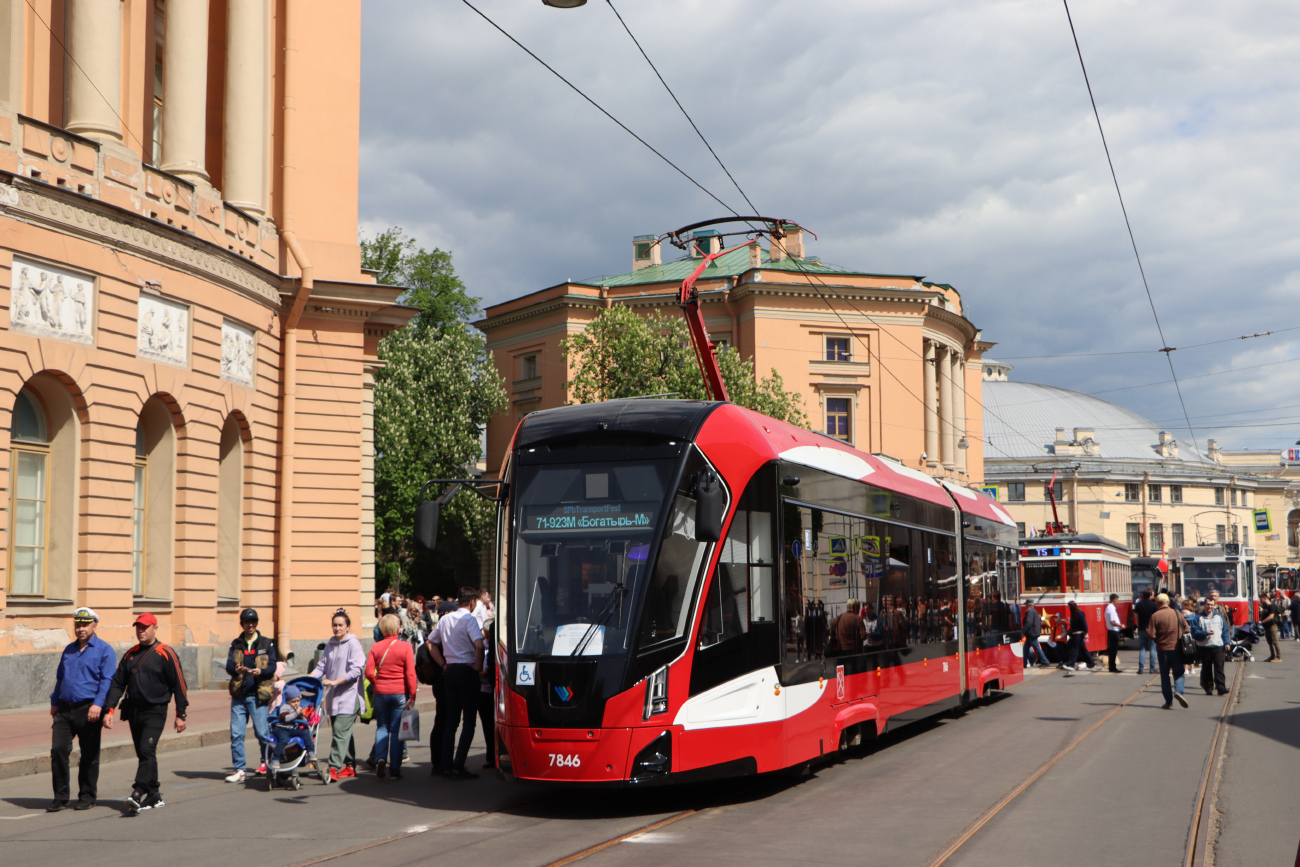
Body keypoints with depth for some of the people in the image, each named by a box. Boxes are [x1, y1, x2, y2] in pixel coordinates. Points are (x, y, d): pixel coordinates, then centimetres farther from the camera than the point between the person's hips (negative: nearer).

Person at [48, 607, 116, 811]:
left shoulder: (104, 650, -2)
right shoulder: (68, 650, 17)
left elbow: (107, 680, -10)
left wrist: (98, 704, -20)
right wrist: (54, 702, 20)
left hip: (88, 710, -5)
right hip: (64, 710, 5)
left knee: (89, 755, 2)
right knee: (58, 750, -5)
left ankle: (87, 797, 13)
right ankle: (60, 796, 4)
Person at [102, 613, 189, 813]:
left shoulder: (166, 654, -4)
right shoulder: (130, 655, 12)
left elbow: (178, 685, -4)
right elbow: (117, 683, 11)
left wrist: (180, 715, -6)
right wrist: (109, 709, 0)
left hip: (155, 712, -6)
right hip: (133, 712, 6)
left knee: (147, 750, -18)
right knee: (143, 754, 8)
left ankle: (137, 793, -23)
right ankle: (154, 797, 15)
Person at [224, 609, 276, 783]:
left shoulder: (267, 643, 6)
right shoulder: (236, 644, 13)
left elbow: (272, 666, -1)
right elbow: (228, 665, 0)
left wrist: (260, 671, -22)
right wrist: (236, 669, -23)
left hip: (257, 695, -2)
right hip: (239, 695, 2)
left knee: (262, 732, -2)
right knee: (236, 733, -2)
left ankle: (265, 761, 23)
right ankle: (240, 770, 4)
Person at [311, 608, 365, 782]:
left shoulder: (354, 644, -6)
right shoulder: (330, 644, 15)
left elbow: (356, 670, -14)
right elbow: (321, 666, 13)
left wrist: (335, 682, -21)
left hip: (348, 697, -7)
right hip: (333, 696, 7)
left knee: (340, 733, -14)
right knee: (345, 733, 12)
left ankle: (334, 769, -19)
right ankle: (350, 766, 20)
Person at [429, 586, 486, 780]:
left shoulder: (445, 619, 11)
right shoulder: (469, 619, -11)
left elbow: (431, 643, 19)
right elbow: (479, 645, -24)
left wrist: (443, 664, 16)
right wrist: (479, 666, -10)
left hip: (450, 671, 7)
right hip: (467, 671, -7)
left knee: (451, 719, 11)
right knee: (469, 720, -2)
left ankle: (446, 765, 10)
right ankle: (458, 766, -9)